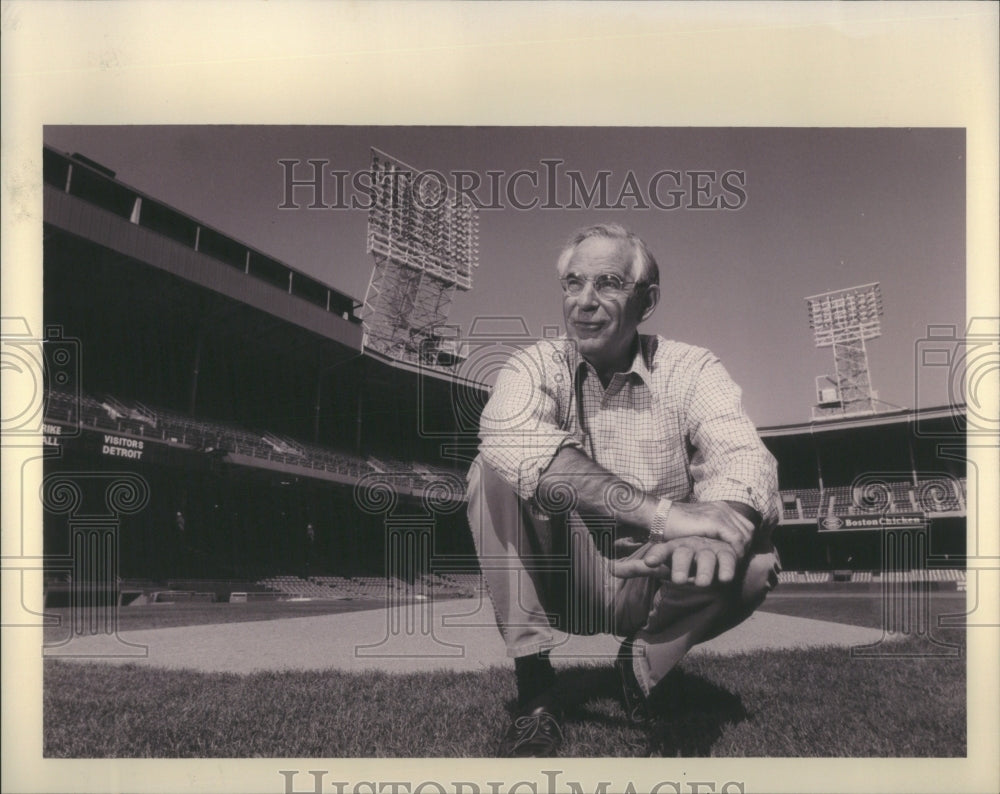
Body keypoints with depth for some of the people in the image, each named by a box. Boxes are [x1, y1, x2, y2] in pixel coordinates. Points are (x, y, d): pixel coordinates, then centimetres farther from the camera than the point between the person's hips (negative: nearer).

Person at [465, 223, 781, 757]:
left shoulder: (690, 370, -6)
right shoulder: (536, 365, -9)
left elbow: (744, 458, -23)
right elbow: (511, 437, -33)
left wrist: (723, 525, -49)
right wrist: (662, 512, -43)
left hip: (653, 585, 1)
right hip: (562, 580, 0)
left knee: (753, 561, -27)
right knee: (496, 472, -24)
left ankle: (643, 668, 3)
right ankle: (535, 691, -16)